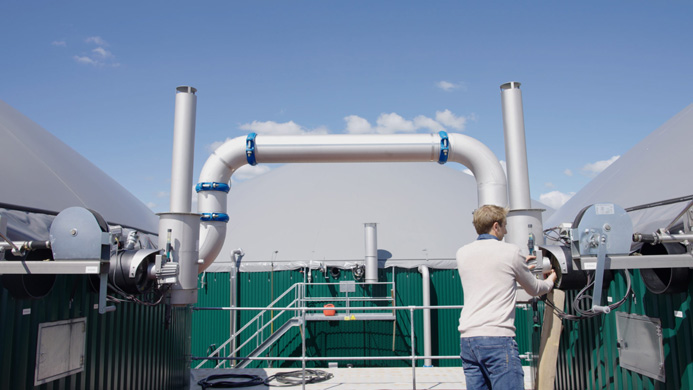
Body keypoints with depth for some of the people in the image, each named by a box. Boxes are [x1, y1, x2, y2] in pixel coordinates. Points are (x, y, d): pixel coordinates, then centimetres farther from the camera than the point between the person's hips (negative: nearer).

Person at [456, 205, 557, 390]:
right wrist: (550, 281, 36)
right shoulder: (510, 252, -1)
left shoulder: (462, 253, 12)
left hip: (467, 338, 6)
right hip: (497, 338, -5)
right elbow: (534, 289, 14)